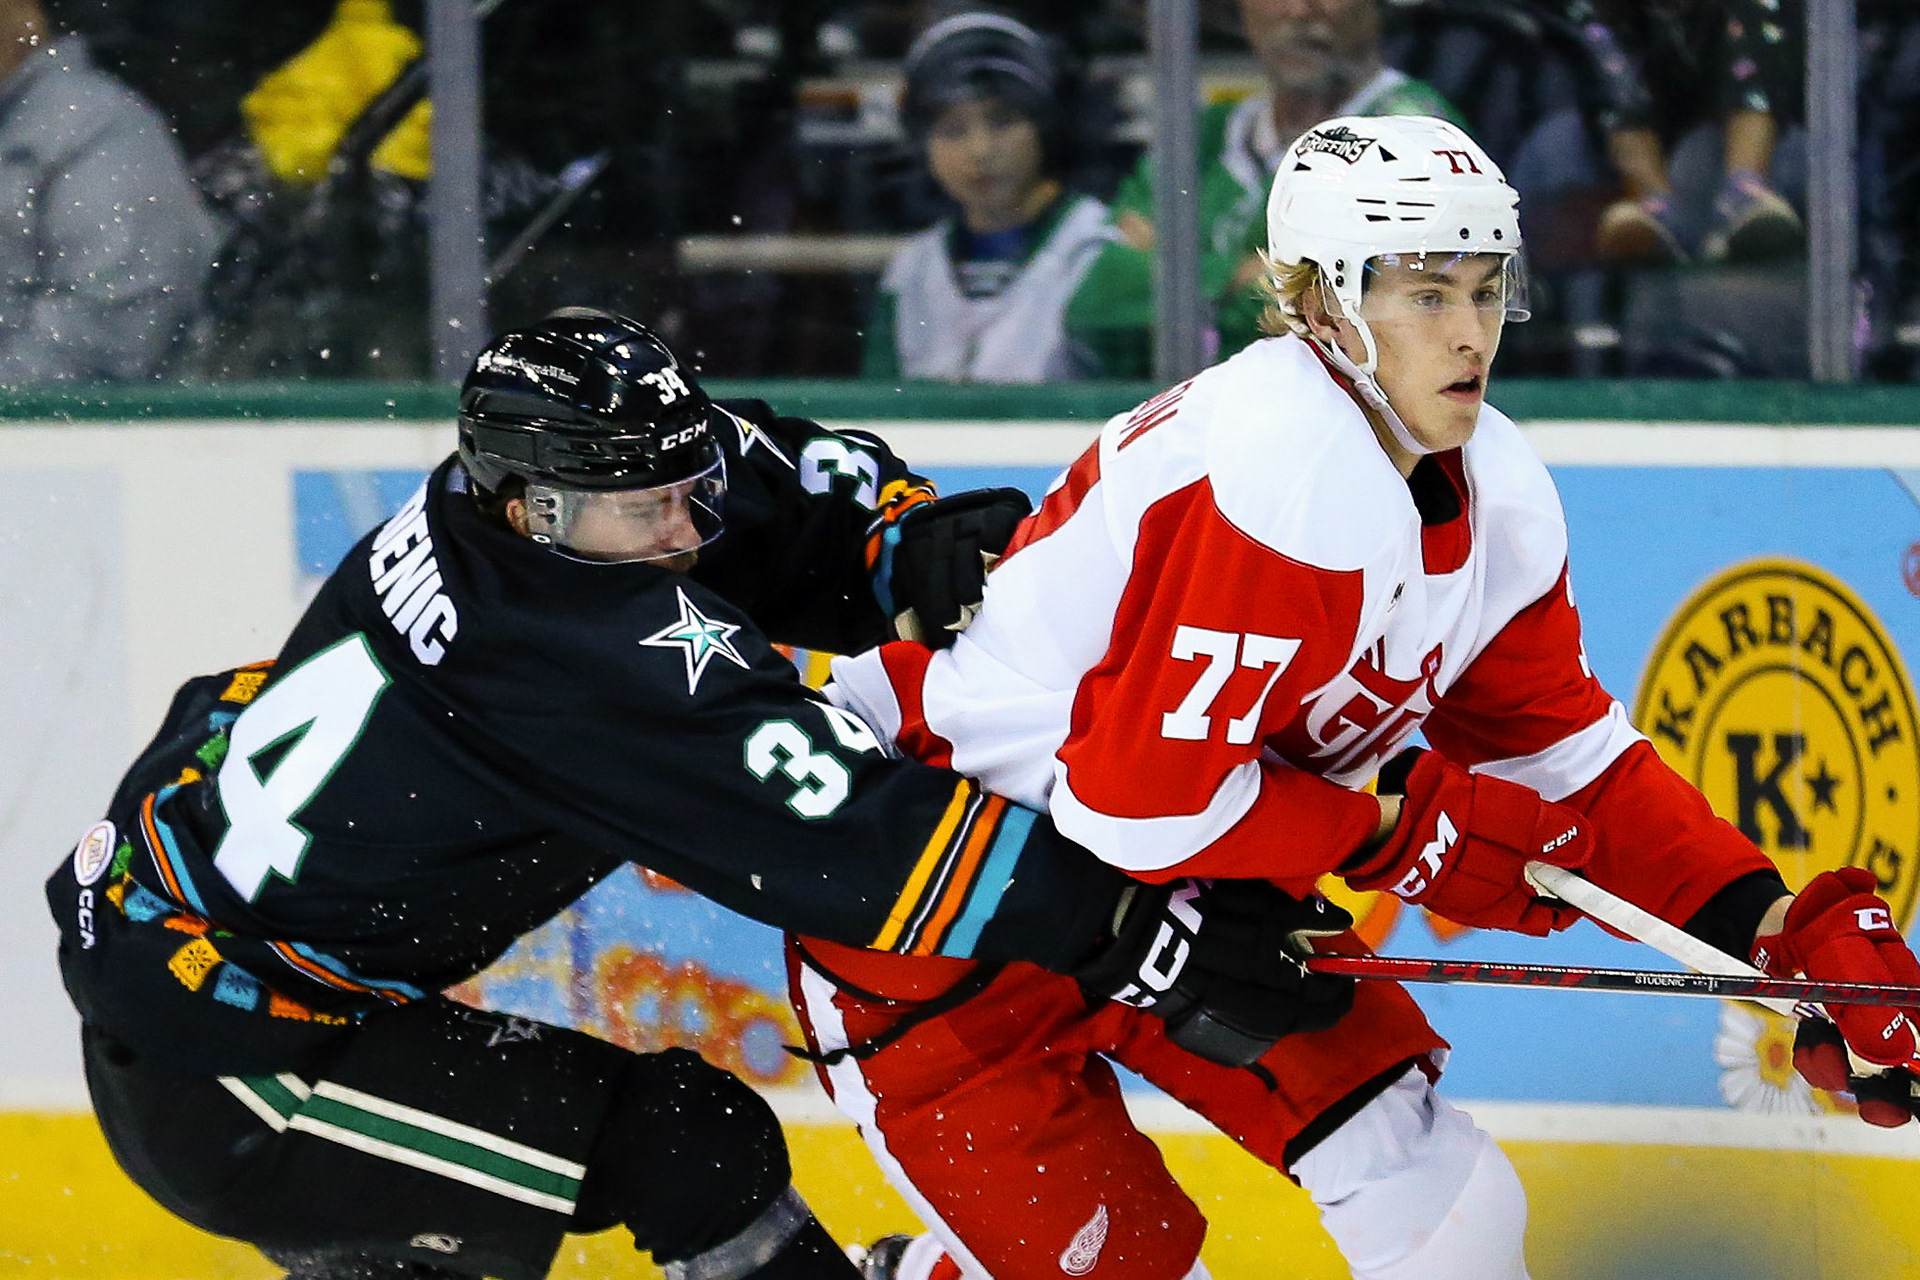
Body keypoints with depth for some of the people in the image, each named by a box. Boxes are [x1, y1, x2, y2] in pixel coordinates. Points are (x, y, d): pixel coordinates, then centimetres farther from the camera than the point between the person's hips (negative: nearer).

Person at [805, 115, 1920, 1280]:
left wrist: (1787, 929, -3)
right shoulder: (1290, 472, -30)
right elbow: (1144, 798, -31)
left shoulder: (1497, 502, -2)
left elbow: (1573, 763, 8)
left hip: (1171, 880, 9)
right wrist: (1404, 828, -18)